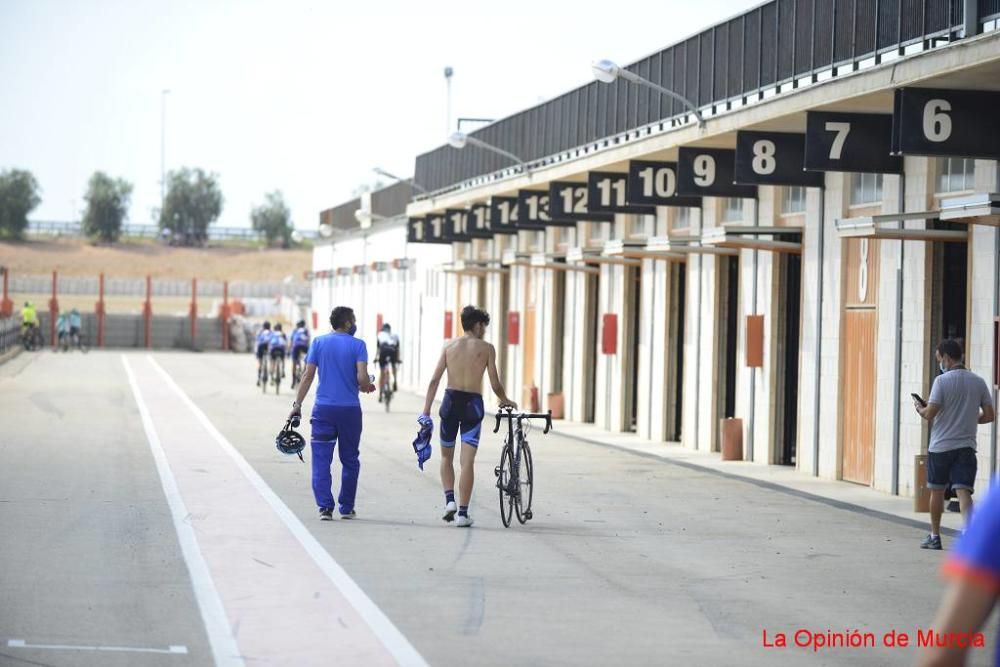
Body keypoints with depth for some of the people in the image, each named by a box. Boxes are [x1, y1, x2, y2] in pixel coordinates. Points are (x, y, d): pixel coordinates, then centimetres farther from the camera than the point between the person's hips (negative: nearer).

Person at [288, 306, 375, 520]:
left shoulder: (319, 342, 5)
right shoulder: (357, 345, -2)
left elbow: (307, 375, 1)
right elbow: (362, 377, -12)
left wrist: (297, 404, 4)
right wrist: (367, 388, 10)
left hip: (323, 408, 1)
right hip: (350, 409, -1)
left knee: (321, 460, 2)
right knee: (349, 460, 13)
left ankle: (325, 507, -8)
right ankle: (346, 508, 17)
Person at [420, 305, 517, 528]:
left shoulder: (449, 346, 6)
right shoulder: (486, 348, 0)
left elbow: (435, 380, 1)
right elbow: (495, 384, 1)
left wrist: (426, 411, 1)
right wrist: (505, 401, 21)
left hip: (451, 401, 2)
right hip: (473, 403, -2)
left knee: (446, 456, 20)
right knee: (467, 461, 0)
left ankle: (449, 500, 4)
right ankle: (463, 513, -2)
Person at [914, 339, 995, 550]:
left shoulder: (942, 381, -9)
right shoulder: (979, 382, 5)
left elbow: (930, 414, -13)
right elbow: (989, 415, 6)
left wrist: (919, 408, 8)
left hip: (940, 445, -3)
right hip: (966, 445, 3)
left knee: (937, 490, 13)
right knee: (963, 491, -5)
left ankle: (935, 536, 23)